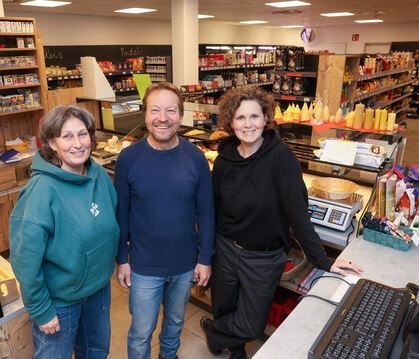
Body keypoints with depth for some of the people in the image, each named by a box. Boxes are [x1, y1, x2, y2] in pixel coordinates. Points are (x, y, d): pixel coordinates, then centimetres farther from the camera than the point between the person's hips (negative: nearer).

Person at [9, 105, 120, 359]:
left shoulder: (100, 174, -8)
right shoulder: (42, 191, -27)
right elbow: (26, 259, -22)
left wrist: (121, 259, 8)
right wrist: (41, 311, -16)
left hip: (100, 286, 6)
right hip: (59, 299, -5)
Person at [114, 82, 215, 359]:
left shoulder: (195, 157, -11)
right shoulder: (129, 158, -13)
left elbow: (206, 213, -4)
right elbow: (121, 213, -4)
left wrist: (205, 258, -2)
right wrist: (122, 259, -2)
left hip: (185, 265, 2)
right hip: (144, 266, -2)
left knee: (176, 320, 26)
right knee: (141, 332, 13)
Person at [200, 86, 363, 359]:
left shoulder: (281, 156, -18)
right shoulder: (224, 160, -5)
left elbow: (297, 211, -20)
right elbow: (213, 209, 3)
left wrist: (322, 260, -21)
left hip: (264, 258, -3)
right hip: (226, 250, 3)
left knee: (252, 326, 9)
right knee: (224, 310, 20)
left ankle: (214, 332, 42)